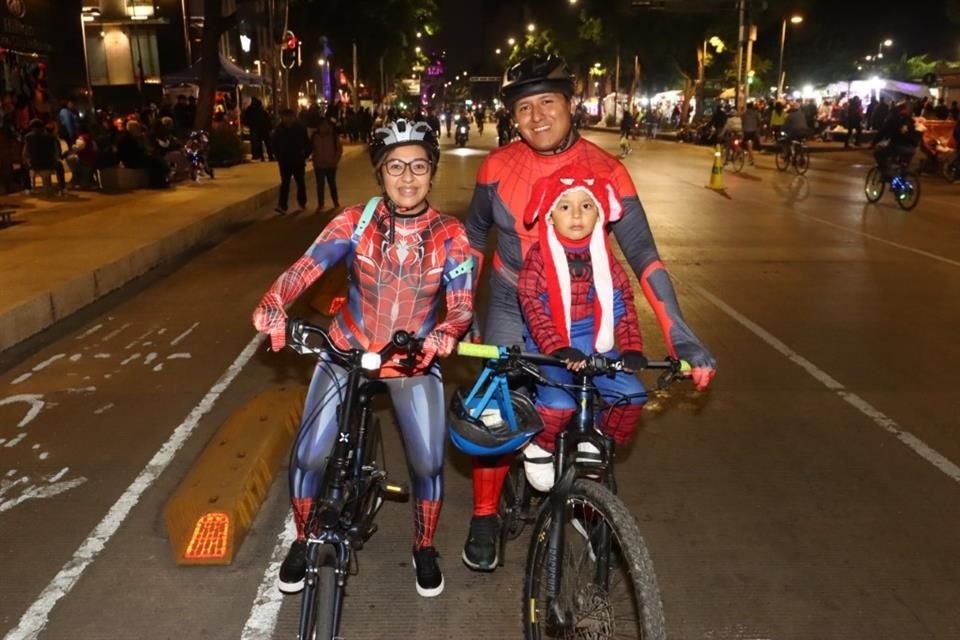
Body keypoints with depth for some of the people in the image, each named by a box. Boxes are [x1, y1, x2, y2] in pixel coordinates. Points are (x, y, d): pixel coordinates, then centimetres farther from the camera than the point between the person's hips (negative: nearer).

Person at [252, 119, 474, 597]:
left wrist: (438, 340, -38)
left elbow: (461, 309, -15)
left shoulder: (450, 236, -13)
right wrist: (272, 307, -44)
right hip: (347, 352, 0)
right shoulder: (355, 223, -13)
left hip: (414, 360, 0)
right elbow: (305, 268, -24)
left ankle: (424, 548, 26)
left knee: (428, 462, -4)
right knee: (309, 454, -4)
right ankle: (303, 542, 26)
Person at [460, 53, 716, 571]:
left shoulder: (605, 171, -16)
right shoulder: (498, 166, -11)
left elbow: (642, 255, -20)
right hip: (511, 310, 1)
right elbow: (475, 235, 5)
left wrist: (681, 338, -28)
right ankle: (485, 518, 21)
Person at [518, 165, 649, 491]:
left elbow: (622, 303, 1)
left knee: (631, 394, -13)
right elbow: (532, 305, -18)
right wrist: (558, 348, -32)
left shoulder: (603, 259, 5)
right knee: (559, 403, -28)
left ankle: (597, 443, 15)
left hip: (594, 348, 5)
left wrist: (631, 348, -13)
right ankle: (539, 449, 4)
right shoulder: (539, 257, -8)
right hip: (548, 351, -4)